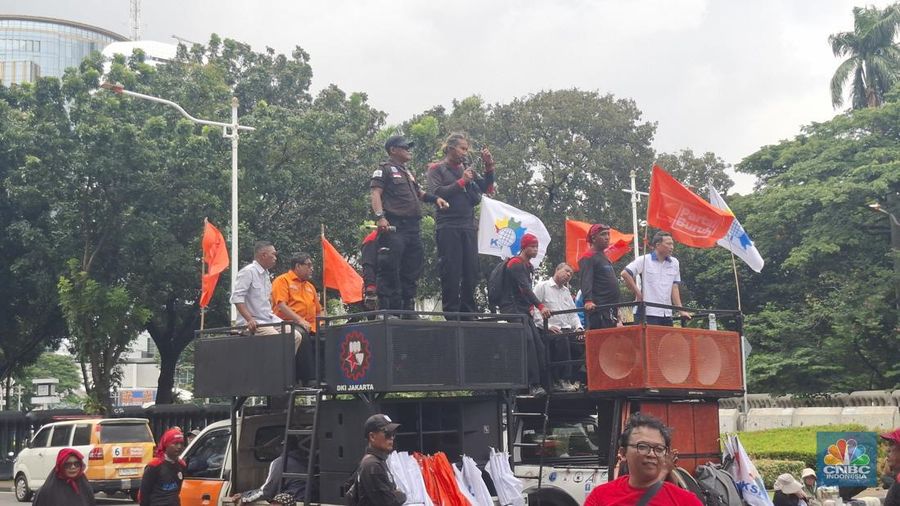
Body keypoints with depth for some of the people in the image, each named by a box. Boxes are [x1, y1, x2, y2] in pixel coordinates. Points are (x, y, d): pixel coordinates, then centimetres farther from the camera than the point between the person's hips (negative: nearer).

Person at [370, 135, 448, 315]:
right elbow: (375, 193, -8)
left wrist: (435, 198, 15)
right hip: (394, 227, -9)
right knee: (390, 269, -11)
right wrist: (380, 217, -22)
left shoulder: (408, 173, 28)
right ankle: (387, 311, -12)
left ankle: (407, 308, 14)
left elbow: (419, 193, 35)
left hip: (413, 227, 9)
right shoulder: (385, 169, 3)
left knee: (412, 270, 9)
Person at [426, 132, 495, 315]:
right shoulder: (437, 169, 5)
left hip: (468, 227, 5)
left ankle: (469, 313, 9)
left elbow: (486, 188, 13)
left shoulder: (467, 169, 19)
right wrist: (462, 182, -9)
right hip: (448, 227, -5)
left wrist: (489, 166, 1)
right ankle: (451, 313, -3)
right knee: (451, 273, -6)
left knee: (471, 273, 3)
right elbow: (436, 193, -10)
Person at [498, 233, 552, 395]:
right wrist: (540, 306, -32)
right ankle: (534, 385, -28)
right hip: (513, 310, -10)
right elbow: (525, 288, -23)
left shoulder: (529, 266, 21)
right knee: (529, 343, -23)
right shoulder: (515, 264, -11)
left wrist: (530, 306, 9)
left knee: (539, 345, 3)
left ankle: (544, 383, 3)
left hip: (524, 311, 10)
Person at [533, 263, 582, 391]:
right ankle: (564, 380, -31)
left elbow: (573, 313, 24)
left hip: (567, 330, 7)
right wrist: (547, 326, -16)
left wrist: (578, 327, 4)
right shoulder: (542, 287, 4)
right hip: (550, 332, -7)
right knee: (562, 339, -37)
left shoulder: (566, 291, 28)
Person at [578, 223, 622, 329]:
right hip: (597, 310, -10)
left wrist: (616, 309, 30)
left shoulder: (604, 257, 24)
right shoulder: (588, 258, -6)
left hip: (610, 310, 10)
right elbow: (586, 282, -21)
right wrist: (588, 301, -37)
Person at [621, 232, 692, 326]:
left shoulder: (674, 263, 14)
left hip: (667, 314, 5)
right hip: (648, 312, -5)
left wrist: (681, 311, 3)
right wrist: (638, 293, -7)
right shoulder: (644, 260, -2)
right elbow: (625, 274, -8)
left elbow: (674, 288, 12)